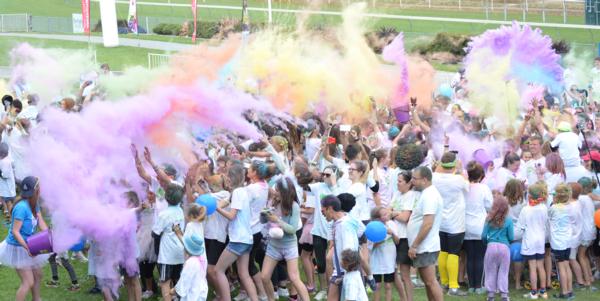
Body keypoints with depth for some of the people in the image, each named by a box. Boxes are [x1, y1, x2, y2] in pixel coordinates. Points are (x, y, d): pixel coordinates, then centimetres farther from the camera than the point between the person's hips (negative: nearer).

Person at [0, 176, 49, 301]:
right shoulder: (22, 207, -27)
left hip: (28, 246, 9)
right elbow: (15, 231, -27)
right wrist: (26, 247, -34)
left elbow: (42, 225, -3)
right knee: (28, 282, -11)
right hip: (17, 247, -9)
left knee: (38, 275, 21)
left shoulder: (35, 205, -1)